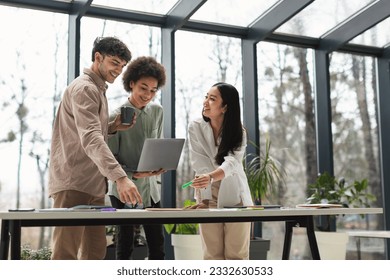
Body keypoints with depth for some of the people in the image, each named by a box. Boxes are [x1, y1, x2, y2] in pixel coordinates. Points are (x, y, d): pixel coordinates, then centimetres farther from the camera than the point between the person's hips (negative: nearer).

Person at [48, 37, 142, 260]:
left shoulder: (98, 90, 20)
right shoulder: (84, 88, -13)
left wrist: (112, 128, 5)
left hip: (93, 185, 10)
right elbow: (91, 139, -28)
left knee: (95, 251, 10)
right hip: (74, 184, -10)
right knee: (66, 254, -9)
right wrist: (120, 177, -39)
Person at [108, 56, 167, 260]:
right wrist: (133, 174, -24)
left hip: (151, 189, 5)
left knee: (157, 245, 8)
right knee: (125, 246, 4)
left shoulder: (157, 112, 5)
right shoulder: (117, 116, -10)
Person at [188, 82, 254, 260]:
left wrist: (210, 177, -43)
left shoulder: (238, 132, -7)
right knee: (212, 254, -2)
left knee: (237, 254, -2)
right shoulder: (195, 128, -5)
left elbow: (232, 163, -23)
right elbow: (199, 164, -10)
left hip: (234, 196, 0)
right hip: (208, 195, 0)